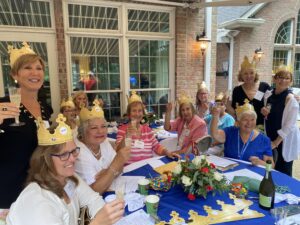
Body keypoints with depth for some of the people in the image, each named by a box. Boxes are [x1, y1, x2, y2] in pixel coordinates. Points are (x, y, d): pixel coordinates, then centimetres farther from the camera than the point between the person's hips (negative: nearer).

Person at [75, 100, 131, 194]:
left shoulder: (104, 142, -2)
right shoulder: (78, 152, -22)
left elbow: (118, 168, 2)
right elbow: (94, 191, -23)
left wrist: (105, 174, -19)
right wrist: (117, 162, -31)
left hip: (108, 191, 7)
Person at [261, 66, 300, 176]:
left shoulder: (291, 99, -16)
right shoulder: (270, 95, 2)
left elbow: (289, 125, -18)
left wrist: (277, 142, -18)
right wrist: (265, 113, -7)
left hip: (285, 140, -6)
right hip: (271, 137, 6)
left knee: (283, 173, 7)